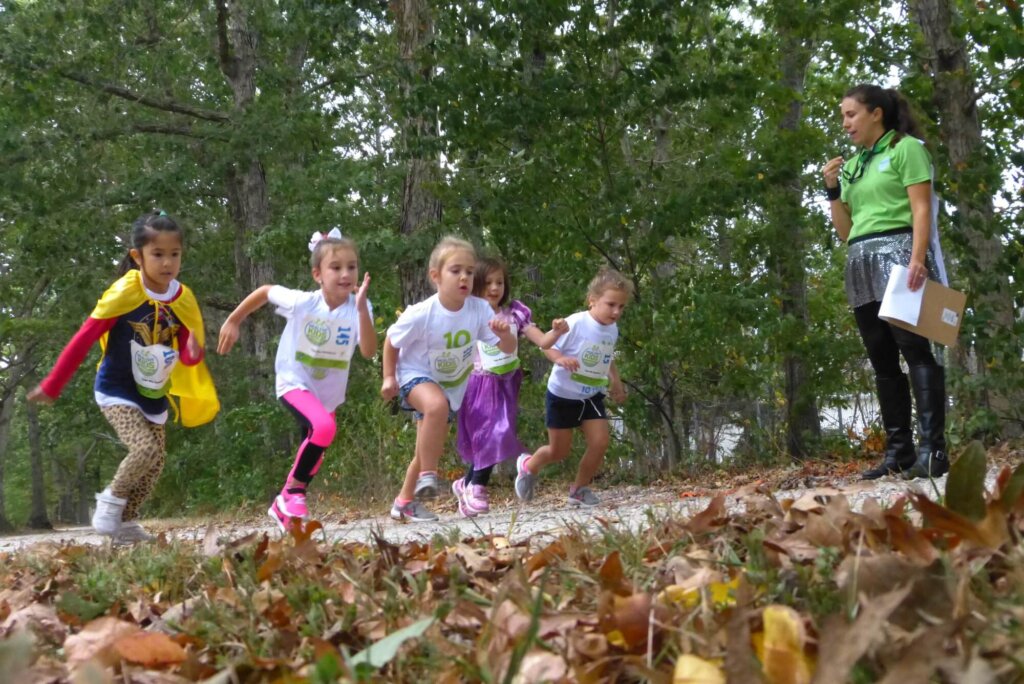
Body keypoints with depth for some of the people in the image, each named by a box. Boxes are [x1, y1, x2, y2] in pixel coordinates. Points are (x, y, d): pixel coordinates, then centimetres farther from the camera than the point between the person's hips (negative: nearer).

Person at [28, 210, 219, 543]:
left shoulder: (184, 300, -8)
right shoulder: (123, 294, -20)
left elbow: (187, 356, -4)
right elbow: (83, 340, -15)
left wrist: (194, 352, -30)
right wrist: (51, 387, -13)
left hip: (153, 396, 6)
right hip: (116, 391, -6)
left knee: (156, 460, 9)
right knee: (146, 448, -23)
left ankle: (125, 522, 25)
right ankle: (109, 503, 0)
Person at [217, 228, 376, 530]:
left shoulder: (358, 308, -17)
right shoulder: (301, 302, -21)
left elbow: (369, 352, -31)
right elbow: (264, 291, -4)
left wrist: (361, 309, -41)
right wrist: (233, 322, 1)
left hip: (330, 393, 5)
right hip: (295, 383, -5)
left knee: (314, 451, 19)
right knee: (324, 428, -33)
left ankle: (284, 505, 43)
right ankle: (292, 492, -15)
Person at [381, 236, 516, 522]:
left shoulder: (479, 309, -19)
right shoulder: (420, 314, -27)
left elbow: (508, 348, -15)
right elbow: (391, 341, -9)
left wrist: (504, 334, -36)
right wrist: (389, 377, -9)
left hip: (453, 387, 5)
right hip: (416, 375, -5)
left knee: (430, 450, 13)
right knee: (437, 405, -38)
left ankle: (404, 501, 33)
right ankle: (428, 475, -26)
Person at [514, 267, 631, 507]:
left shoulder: (612, 330, -2)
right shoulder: (575, 323, -23)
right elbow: (547, 346, -18)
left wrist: (616, 382, 6)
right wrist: (560, 359, -38)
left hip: (592, 397, 5)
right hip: (563, 395, -5)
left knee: (600, 442, -9)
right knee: (559, 451, 4)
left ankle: (580, 489, 11)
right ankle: (528, 466, 36)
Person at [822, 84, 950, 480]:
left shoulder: (906, 148, 3)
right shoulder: (852, 165, 21)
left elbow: (921, 208, -9)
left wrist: (918, 257, -22)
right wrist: (833, 191, 7)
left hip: (898, 253, -7)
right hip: (861, 264, 7)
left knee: (915, 349, -15)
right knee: (882, 360, 3)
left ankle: (932, 449, -21)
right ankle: (899, 451, 4)